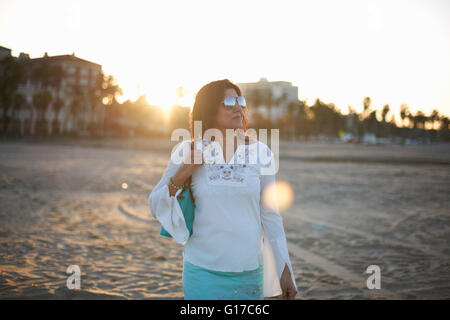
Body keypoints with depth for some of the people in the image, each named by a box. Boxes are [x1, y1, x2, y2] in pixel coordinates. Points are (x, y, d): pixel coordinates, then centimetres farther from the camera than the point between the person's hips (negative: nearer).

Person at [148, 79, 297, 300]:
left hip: (249, 271, 1)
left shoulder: (260, 153, -1)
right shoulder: (188, 151, -3)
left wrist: (285, 271, 6)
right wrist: (182, 174, -14)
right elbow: (155, 207, 2)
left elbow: (269, 215, 5)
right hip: (202, 271, -1)